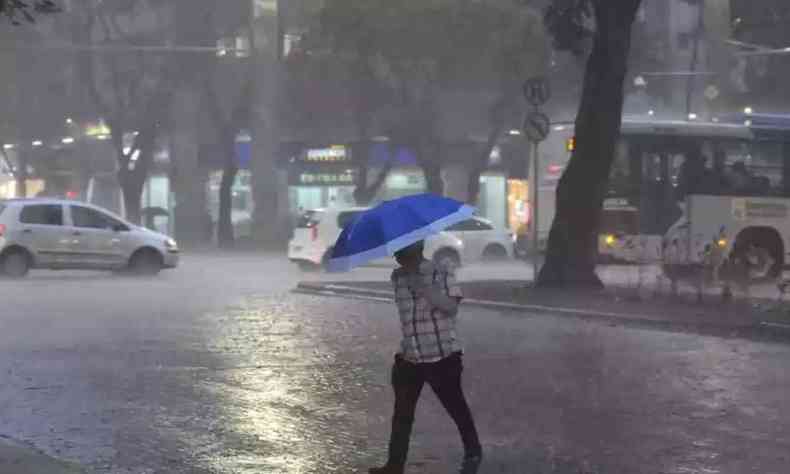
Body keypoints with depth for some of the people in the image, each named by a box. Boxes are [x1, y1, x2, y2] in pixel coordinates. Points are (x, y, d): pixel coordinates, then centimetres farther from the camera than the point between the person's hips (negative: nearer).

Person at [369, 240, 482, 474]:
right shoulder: (397, 278, 7)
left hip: (442, 358, -4)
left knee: (456, 408, 9)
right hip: (409, 359, 4)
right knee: (402, 414, 3)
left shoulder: (442, 274, -8)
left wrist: (422, 286, -26)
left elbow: (451, 307, -21)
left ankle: (473, 453, 29)